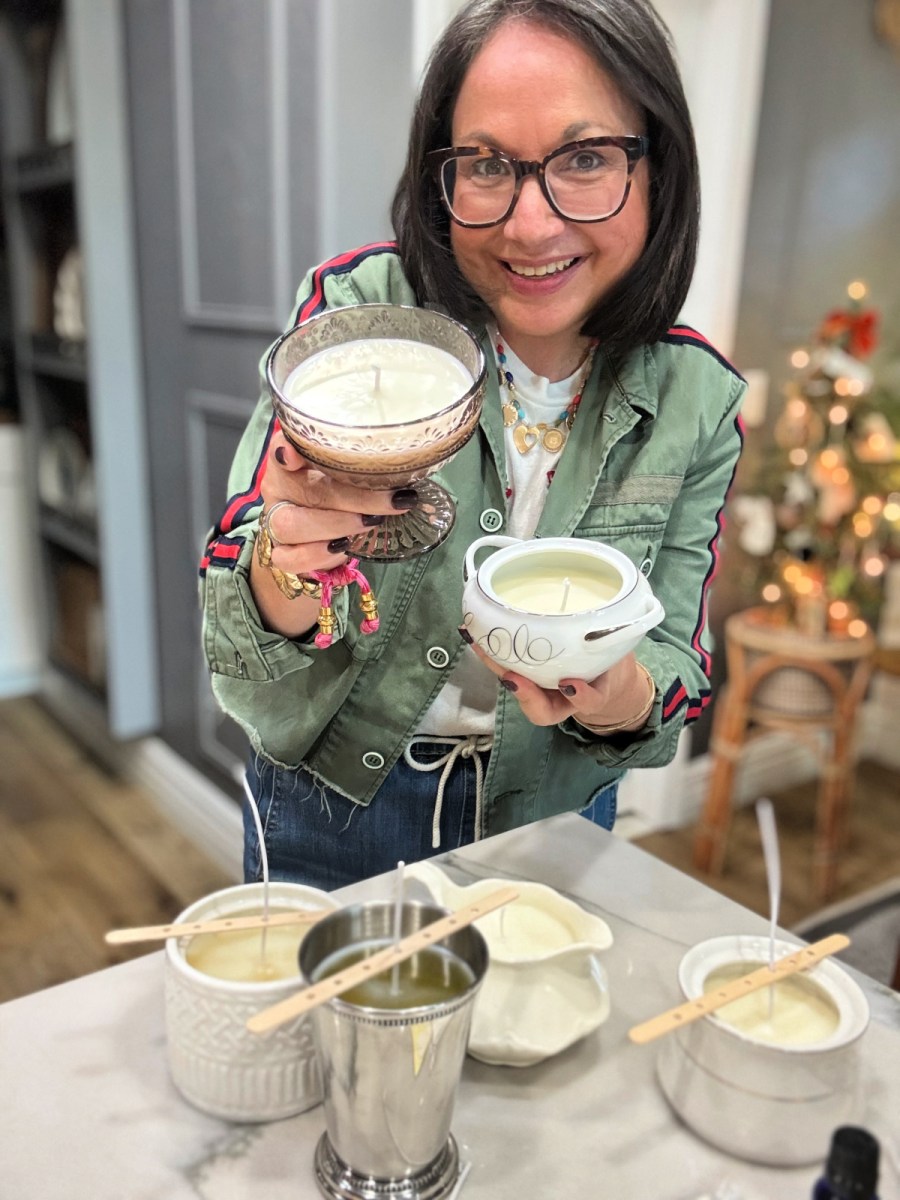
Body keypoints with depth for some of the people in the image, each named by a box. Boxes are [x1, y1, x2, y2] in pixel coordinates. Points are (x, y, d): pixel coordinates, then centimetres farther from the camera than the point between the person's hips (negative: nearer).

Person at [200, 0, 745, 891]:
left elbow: (674, 667, -6)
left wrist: (626, 702, -29)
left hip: (550, 824, 2)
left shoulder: (696, 399, -12)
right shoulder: (356, 306, -18)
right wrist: (281, 576, -42)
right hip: (335, 808, -1)